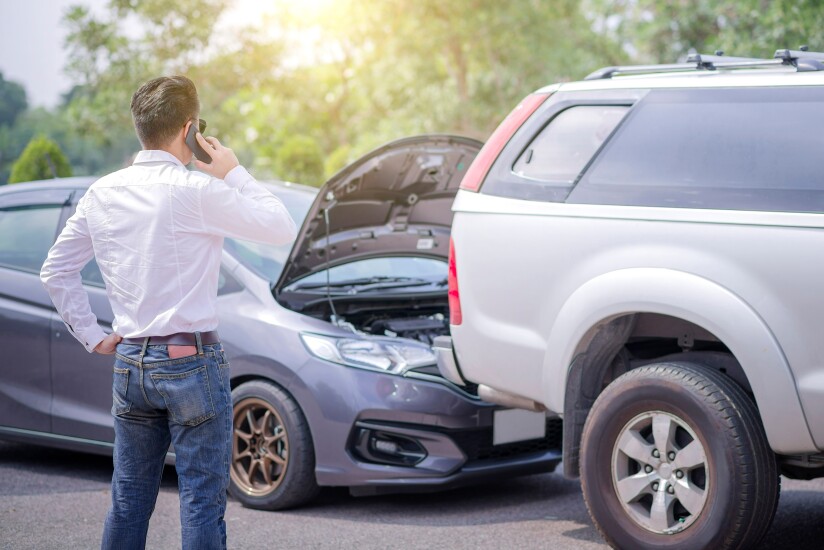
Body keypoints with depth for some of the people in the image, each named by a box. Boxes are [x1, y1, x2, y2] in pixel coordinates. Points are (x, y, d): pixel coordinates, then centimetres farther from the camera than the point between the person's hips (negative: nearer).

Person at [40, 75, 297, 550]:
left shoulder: (103, 193, 6)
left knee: (128, 502, 14)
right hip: (192, 363, -6)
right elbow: (282, 229, -5)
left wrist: (92, 335, 15)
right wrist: (234, 173, 3)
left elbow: (56, 271, 12)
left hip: (129, 363, 6)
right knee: (203, 502, 0)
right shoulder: (197, 190, -13)